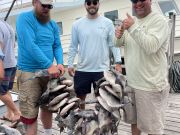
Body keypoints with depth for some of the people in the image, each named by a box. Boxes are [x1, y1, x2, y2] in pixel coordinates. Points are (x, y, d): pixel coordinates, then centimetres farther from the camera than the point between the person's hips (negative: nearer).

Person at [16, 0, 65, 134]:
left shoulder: (53, 25, 9)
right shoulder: (25, 18, -10)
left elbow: (57, 46, 9)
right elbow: (30, 45, -21)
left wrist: (60, 63, -12)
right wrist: (49, 65, -24)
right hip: (29, 72, -6)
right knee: (30, 113, -5)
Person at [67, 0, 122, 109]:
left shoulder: (107, 23, 1)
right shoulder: (77, 24, 5)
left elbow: (113, 44, 0)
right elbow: (73, 46, 6)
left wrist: (118, 62, -10)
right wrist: (70, 64, 0)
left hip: (102, 69, -1)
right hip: (82, 70, 2)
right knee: (80, 98, 13)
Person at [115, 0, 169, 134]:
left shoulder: (159, 20, -12)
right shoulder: (132, 21, 10)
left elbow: (151, 47, -26)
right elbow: (119, 44, 16)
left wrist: (133, 28, -22)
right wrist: (119, 35, -5)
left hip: (150, 85, -7)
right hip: (131, 82, 7)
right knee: (134, 119, 22)